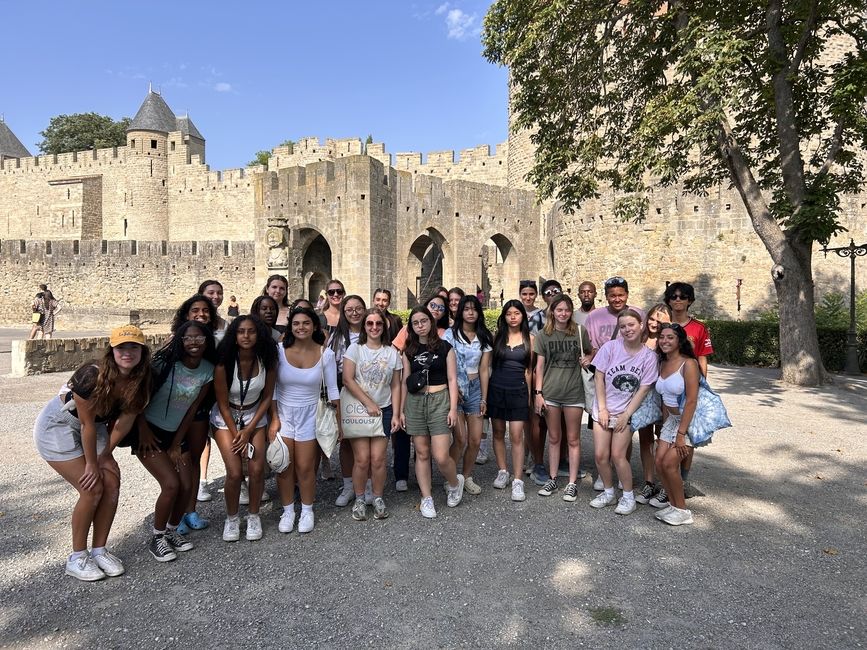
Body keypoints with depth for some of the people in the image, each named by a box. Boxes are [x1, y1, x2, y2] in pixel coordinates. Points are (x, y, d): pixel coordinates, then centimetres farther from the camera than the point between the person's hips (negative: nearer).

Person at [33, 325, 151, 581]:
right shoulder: (92, 375, -33)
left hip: (92, 428, 6)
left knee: (112, 483, -4)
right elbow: (87, 424, -24)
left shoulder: (139, 380, -15)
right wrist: (91, 464, -14)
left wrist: (105, 455, -7)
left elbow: (126, 418, -7)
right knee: (92, 489, -10)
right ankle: (77, 558, 9)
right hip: (57, 427, -6)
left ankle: (99, 550, 13)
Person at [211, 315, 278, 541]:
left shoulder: (267, 361, -14)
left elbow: (267, 397, -4)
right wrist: (236, 435, -10)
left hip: (254, 415, 2)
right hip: (226, 417, -2)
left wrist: (248, 431, -8)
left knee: (257, 469, -7)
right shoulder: (224, 362, -22)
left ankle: (253, 516, 16)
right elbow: (223, 403, -12)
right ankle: (232, 518, 14)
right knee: (235, 472, -11)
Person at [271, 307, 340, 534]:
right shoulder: (280, 351, -9)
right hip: (283, 413, 1)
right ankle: (287, 511, 25)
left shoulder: (325, 354, -8)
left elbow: (332, 389, -2)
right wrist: (274, 418, -7)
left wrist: (338, 421, -1)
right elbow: (271, 388, -3)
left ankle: (307, 511, 25)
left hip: (309, 415, -1)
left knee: (305, 467, 3)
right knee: (284, 466, 5)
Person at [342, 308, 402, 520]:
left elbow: (395, 386, 6)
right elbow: (348, 379, -8)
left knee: (378, 459, -3)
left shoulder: (392, 352, 5)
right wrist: (369, 403, -12)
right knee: (362, 459, -4)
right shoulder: (355, 348, -1)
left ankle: (378, 498, 18)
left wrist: (395, 414, 0)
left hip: (383, 410, 2)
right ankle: (359, 499, 17)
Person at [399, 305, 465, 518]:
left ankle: (455, 483, 22)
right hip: (415, 402, 3)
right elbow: (405, 382, 11)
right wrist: (401, 410, 9)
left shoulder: (445, 347, 1)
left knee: (441, 456, -8)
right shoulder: (409, 350, 9)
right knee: (422, 453, 6)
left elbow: (452, 379, -1)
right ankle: (426, 498, 19)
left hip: (439, 400, -3)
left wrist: (453, 408, -8)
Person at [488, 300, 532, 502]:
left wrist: (529, 393, 5)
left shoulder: (529, 338, 2)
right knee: (498, 433, 10)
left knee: (517, 436, -4)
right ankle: (502, 472, 26)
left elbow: (529, 368, 6)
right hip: (496, 389, 2)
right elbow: (489, 363, 6)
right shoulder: (497, 336, 4)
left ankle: (518, 481, 1)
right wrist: (486, 390, 1)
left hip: (518, 391, -1)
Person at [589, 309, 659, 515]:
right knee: (601, 455, 1)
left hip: (627, 412, -1)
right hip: (604, 410, 2)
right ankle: (608, 493, 23)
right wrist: (602, 409, -6)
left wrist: (626, 415, -9)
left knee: (617, 455, -5)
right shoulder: (610, 347, -8)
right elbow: (599, 378, -4)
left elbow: (643, 389, -6)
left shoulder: (649, 356, -8)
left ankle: (628, 497, 14)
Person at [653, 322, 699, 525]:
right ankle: (673, 505, 18)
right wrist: (665, 423, 1)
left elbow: (691, 401, -20)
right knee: (659, 462, 1)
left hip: (689, 420, -7)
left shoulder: (688, 364, -17)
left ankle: (682, 510, 7)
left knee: (669, 463, -11)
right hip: (671, 419, 7)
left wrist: (681, 433, -21)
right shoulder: (662, 364, 6)